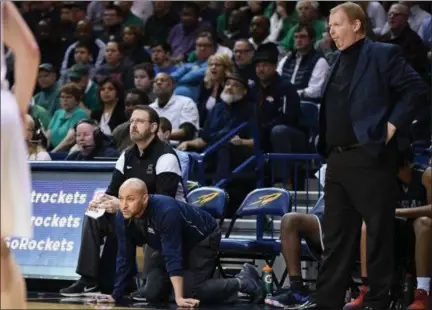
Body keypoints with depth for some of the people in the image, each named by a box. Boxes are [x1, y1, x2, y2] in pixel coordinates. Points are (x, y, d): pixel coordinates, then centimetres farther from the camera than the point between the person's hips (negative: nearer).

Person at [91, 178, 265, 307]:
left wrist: (179, 298, -45)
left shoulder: (165, 212, -40)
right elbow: (125, 258, -11)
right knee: (153, 293, -6)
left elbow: (172, 256, -43)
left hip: (203, 239, -7)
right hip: (173, 245, 7)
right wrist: (115, 295, -12)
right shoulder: (123, 219, -20)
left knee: (190, 292, -20)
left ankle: (243, 282, -2)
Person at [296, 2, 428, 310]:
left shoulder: (383, 54, -6)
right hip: (338, 159, 8)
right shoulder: (339, 61, 18)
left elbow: (417, 90, -12)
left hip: (371, 158, -8)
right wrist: (326, 148, 13)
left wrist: (393, 126, -15)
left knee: (379, 234, -1)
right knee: (336, 234, 10)